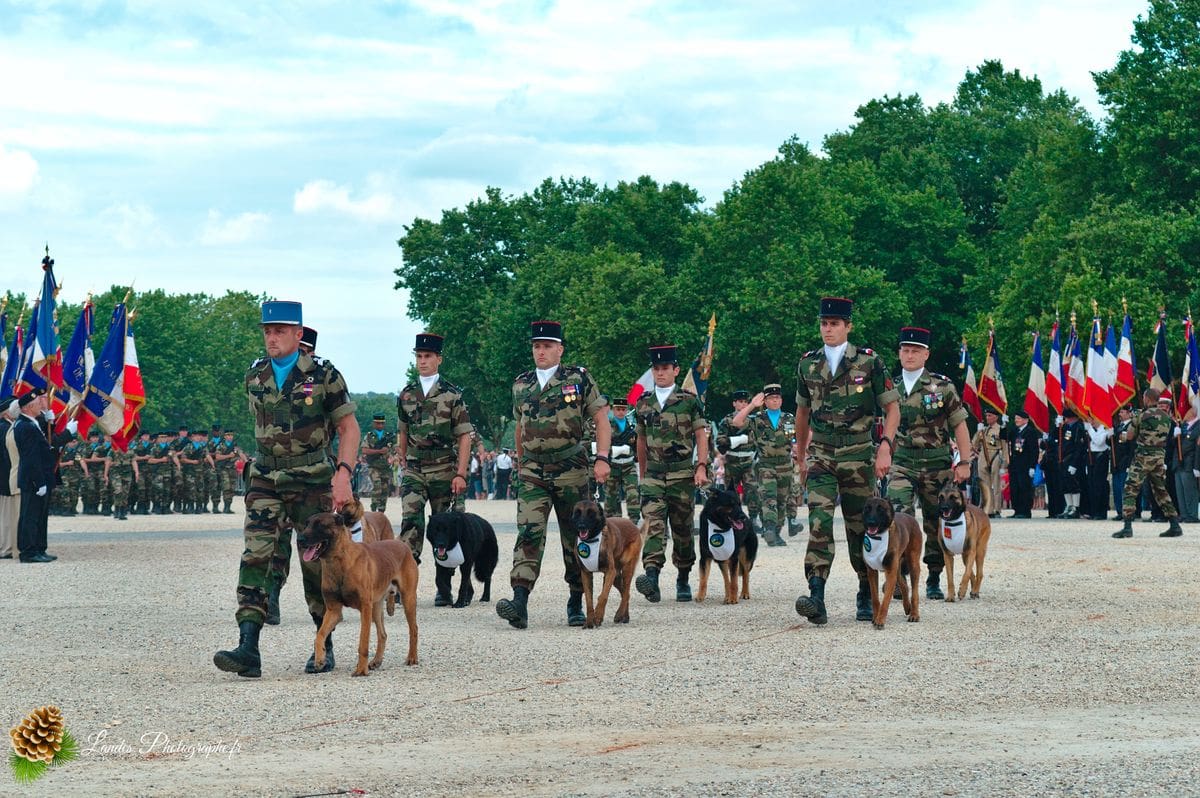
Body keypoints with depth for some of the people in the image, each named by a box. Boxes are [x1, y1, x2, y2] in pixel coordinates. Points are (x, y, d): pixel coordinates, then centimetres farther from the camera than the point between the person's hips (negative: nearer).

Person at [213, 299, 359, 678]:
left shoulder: (323, 375, -7)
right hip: (265, 481, 3)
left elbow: (348, 427, -4)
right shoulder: (255, 377, 7)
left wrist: (343, 473, -15)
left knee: (316, 562, 4)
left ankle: (324, 646, 21)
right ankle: (248, 648, -21)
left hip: (312, 481, -3)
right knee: (255, 556, -12)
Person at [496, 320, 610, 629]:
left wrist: (602, 458, -11)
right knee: (529, 533, -14)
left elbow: (601, 419, -1)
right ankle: (519, 603, -25)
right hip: (533, 473, 2)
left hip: (571, 472, -2)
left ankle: (576, 603, 21)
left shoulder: (578, 379, 0)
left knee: (574, 537, 6)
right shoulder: (521, 384, 11)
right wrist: (520, 463, 25)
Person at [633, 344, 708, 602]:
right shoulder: (643, 403, 11)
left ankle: (683, 580, 22)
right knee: (654, 524, -15)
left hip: (682, 474, -1)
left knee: (682, 527, 7)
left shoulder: (689, 401, 2)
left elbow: (701, 436, 1)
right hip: (653, 475, 1)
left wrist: (701, 467, -10)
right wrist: (642, 473, 23)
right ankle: (651, 577, -30)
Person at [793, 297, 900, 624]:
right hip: (821, 456, 2)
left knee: (861, 528, 7)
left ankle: (866, 597, 23)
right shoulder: (808, 364, 8)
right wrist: (801, 457, 23)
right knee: (819, 523, -15)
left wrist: (885, 447, -12)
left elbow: (892, 408, 1)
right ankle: (816, 598, -24)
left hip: (858, 456, -1)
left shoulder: (869, 362, -2)